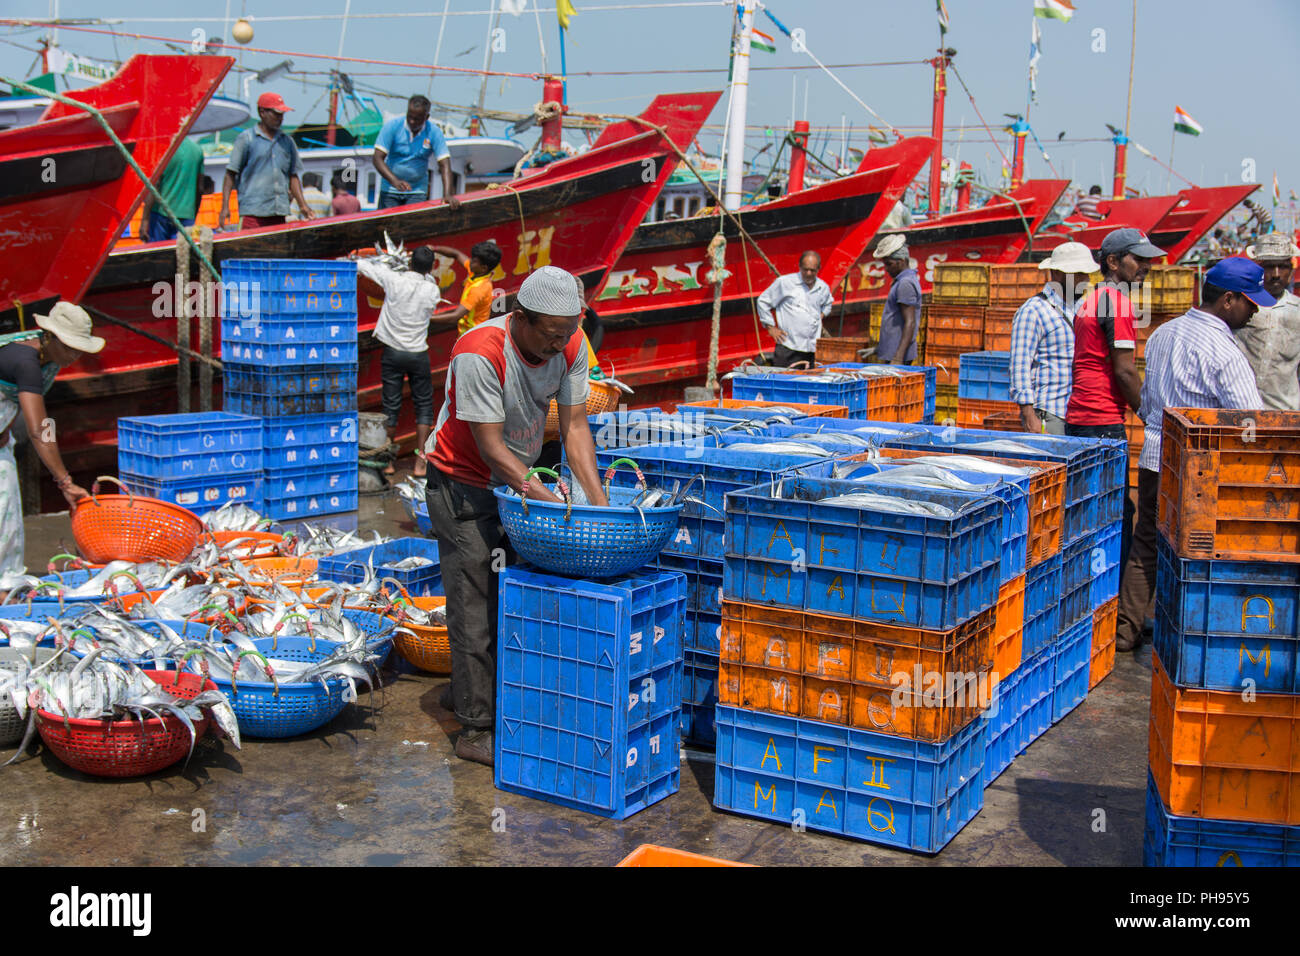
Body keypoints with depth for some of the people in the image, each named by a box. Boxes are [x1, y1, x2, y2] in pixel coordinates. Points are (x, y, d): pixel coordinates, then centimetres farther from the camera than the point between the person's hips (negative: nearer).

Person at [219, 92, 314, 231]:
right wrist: (225, 207, -7)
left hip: (279, 213, 5)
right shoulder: (246, 139, 2)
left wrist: (303, 205, 12)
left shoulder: (288, 141, 16)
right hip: (253, 211, -5)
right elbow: (231, 174, 0)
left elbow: (293, 176, 21)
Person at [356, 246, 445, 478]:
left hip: (393, 352, 0)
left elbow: (360, 265, -2)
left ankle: (389, 461, 13)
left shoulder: (393, 280, -12)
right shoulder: (433, 290, -9)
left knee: (391, 406, 8)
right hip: (418, 354, 0)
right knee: (424, 405, 9)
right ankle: (420, 463, 2)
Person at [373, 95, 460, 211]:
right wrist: (394, 181, -30)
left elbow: (444, 165, -12)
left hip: (418, 192, 0)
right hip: (390, 190, 0)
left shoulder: (434, 133, -7)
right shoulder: (392, 126, -9)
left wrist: (448, 194, -27)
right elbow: (377, 158, -14)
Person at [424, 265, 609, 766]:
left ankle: (465, 691, 31)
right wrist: (552, 503, -30)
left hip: (516, 481, 7)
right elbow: (491, 447, -28)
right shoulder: (478, 353, -30)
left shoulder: (570, 345, -12)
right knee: (476, 602, -5)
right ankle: (476, 728, 3)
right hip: (463, 484, -6)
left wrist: (598, 499, -18)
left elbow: (574, 426, -8)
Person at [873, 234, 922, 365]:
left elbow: (910, 323, -21)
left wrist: (898, 358, -26)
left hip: (897, 354, -10)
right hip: (891, 353, 10)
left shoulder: (906, 284, -15)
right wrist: (878, 349, 26)